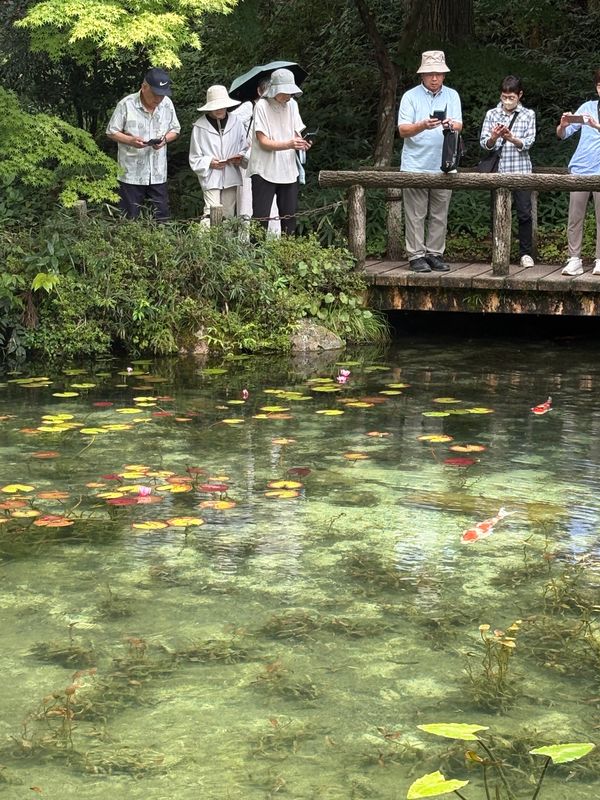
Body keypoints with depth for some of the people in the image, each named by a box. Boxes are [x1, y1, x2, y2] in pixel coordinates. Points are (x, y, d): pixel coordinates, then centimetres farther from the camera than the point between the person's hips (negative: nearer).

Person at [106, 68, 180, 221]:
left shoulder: (167, 104, 1)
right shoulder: (126, 105, -10)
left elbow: (175, 130, 12)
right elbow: (111, 132, -3)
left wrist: (165, 139, -10)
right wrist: (130, 140, -21)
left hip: (158, 173, 3)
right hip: (131, 173, -3)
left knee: (162, 216, 5)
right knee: (130, 218, 3)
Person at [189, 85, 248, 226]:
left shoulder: (236, 122, 6)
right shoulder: (200, 126, -2)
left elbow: (245, 148, 15)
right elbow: (195, 159, 3)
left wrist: (241, 158, -6)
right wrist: (209, 162, -13)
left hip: (231, 176, 4)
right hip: (211, 177, -4)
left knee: (228, 216, 8)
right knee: (211, 214, -16)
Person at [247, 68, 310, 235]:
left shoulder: (292, 105, 8)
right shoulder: (262, 106, -8)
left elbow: (297, 134, 11)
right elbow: (264, 142, -14)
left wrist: (301, 143, -14)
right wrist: (289, 144, -29)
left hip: (288, 170, 5)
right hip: (265, 170, -5)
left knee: (289, 218, 7)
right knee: (261, 218, -5)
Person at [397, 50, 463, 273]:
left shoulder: (452, 96, 11)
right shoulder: (411, 96, 2)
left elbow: (459, 126, 0)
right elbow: (403, 130, -6)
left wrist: (451, 124, -25)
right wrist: (423, 126, -25)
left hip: (443, 166, 3)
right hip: (415, 166, -3)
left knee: (439, 215, 5)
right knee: (416, 215, -3)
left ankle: (435, 254, 12)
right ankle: (416, 256, 1)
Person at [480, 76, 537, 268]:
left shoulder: (528, 115, 5)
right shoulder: (492, 114, 7)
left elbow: (528, 142, -3)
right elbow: (484, 143, 2)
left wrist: (512, 138, -22)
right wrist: (493, 138, -20)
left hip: (520, 169, -1)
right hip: (498, 170, 1)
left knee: (524, 213, -3)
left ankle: (526, 254, 5)